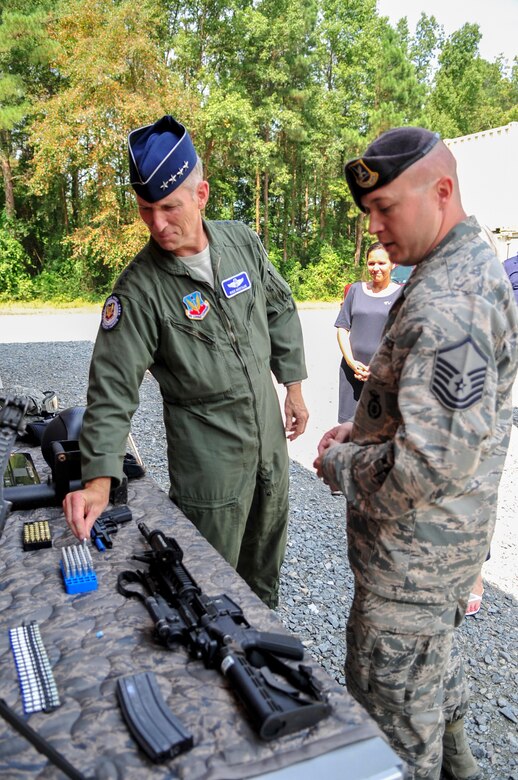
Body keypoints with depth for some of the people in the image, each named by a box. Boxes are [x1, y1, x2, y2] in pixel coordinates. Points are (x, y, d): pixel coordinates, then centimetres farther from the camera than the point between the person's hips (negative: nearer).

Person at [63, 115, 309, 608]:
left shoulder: (242, 243, -4)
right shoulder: (140, 287, -19)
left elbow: (280, 311, 9)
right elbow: (113, 385, -21)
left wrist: (293, 387, 9)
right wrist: (98, 479, -28)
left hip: (270, 432, 6)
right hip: (206, 450, -5)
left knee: (267, 554, 23)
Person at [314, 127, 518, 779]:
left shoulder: (443, 307, -30)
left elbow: (432, 465, -34)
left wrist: (339, 466, -17)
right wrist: (363, 430, 5)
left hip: (413, 550, -11)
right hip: (451, 535, 11)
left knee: (391, 693, 11)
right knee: (435, 647, 32)